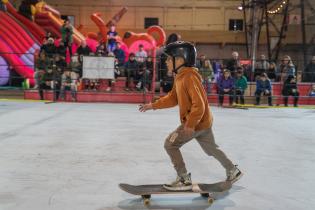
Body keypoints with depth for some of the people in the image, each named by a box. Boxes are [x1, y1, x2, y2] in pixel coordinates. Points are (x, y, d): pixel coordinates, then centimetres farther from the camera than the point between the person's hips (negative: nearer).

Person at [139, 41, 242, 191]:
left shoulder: (190, 77, -24)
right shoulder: (180, 76, 6)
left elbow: (199, 104, -26)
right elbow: (172, 98, 14)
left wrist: (190, 125, -25)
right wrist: (153, 105, 10)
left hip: (198, 122, -9)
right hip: (202, 121, 9)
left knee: (170, 144, -3)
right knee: (211, 149, 23)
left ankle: (184, 180, 5)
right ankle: (233, 171, 38)